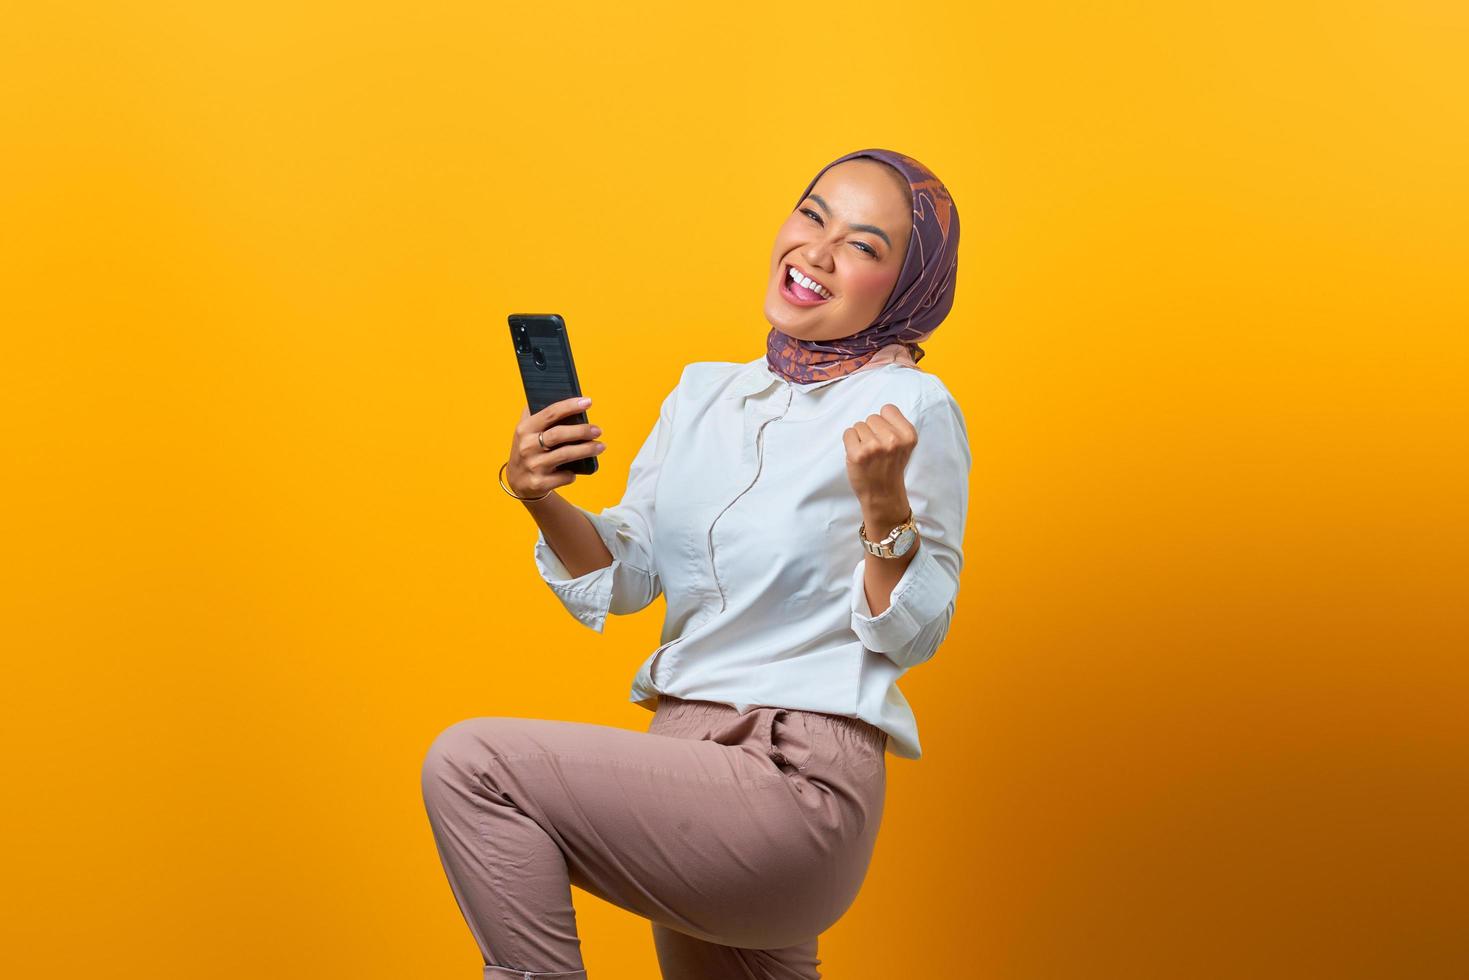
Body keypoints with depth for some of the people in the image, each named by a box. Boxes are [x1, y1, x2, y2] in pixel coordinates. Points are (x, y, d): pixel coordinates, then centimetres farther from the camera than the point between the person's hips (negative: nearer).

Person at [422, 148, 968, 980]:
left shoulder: (912, 409, -8)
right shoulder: (704, 392, 11)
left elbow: (914, 633, -9)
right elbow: (626, 576, 11)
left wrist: (884, 505, -25)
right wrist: (543, 500, -6)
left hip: (799, 783, -7)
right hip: (690, 760, 7)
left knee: (471, 763, -16)